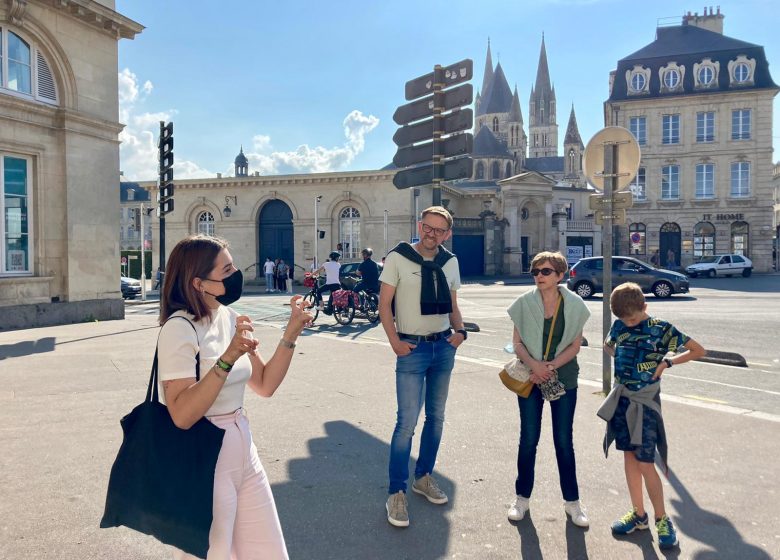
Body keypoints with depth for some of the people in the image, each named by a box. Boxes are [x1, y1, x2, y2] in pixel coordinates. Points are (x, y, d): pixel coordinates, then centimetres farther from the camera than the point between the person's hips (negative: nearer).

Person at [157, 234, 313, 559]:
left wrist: (291, 332, -3)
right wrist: (228, 358, -33)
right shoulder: (179, 328, -18)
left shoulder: (229, 317, 5)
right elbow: (182, 415, -26)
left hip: (242, 449, 7)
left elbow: (265, 385, 6)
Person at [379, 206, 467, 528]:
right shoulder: (398, 258, -7)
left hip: (444, 346, 5)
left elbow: (452, 305, 14)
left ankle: (424, 477, 32)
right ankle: (396, 493, 6)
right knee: (407, 422, -7)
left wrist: (459, 331, -4)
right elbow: (384, 304, -6)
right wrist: (394, 341, -14)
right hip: (412, 348, -5)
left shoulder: (450, 262, 6)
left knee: (436, 417, 14)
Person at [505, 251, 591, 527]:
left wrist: (551, 366, -16)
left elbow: (575, 345, -3)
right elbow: (517, 342, -3)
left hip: (563, 378, 0)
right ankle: (522, 497, 22)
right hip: (531, 377, 0)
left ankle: (572, 501, 23)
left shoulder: (574, 305, -4)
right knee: (528, 439, 6)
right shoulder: (524, 303, -5)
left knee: (564, 440, 7)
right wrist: (535, 365, -19)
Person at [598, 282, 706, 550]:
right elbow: (608, 345, 23)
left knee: (645, 463, -4)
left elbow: (698, 351, -3)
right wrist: (622, 358, 5)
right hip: (621, 398, 5)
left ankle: (662, 520, 14)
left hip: (645, 402, -5)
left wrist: (666, 362, -12)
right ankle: (638, 514, 25)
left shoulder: (662, 329, -10)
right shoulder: (619, 325, 2)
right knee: (629, 457, 12)